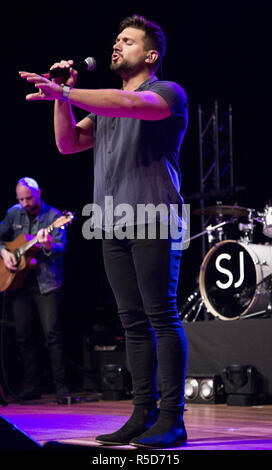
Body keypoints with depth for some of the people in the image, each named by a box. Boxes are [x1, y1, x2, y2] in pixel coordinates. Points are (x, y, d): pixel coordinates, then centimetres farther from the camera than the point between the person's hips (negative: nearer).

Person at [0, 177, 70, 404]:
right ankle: (32, 385, 13)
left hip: (46, 282, -5)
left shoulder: (53, 216, -5)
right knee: (23, 334, 4)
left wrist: (49, 247, -37)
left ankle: (61, 385, -7)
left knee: (52, 332, -12)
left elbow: (61, 246, -15)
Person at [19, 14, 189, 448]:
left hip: (153, 221, -7)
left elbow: (129, 104, -20)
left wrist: (63, 93, -26)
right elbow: (68, 143, 18)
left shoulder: (167, 93, 2)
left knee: (162, 318, -9)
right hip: (114, 226, 7)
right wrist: (63, 95, 6)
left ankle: (171, 419, -9)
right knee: (134, 321, 5)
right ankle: (143, 414, 7)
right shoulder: (104, 107, 25)